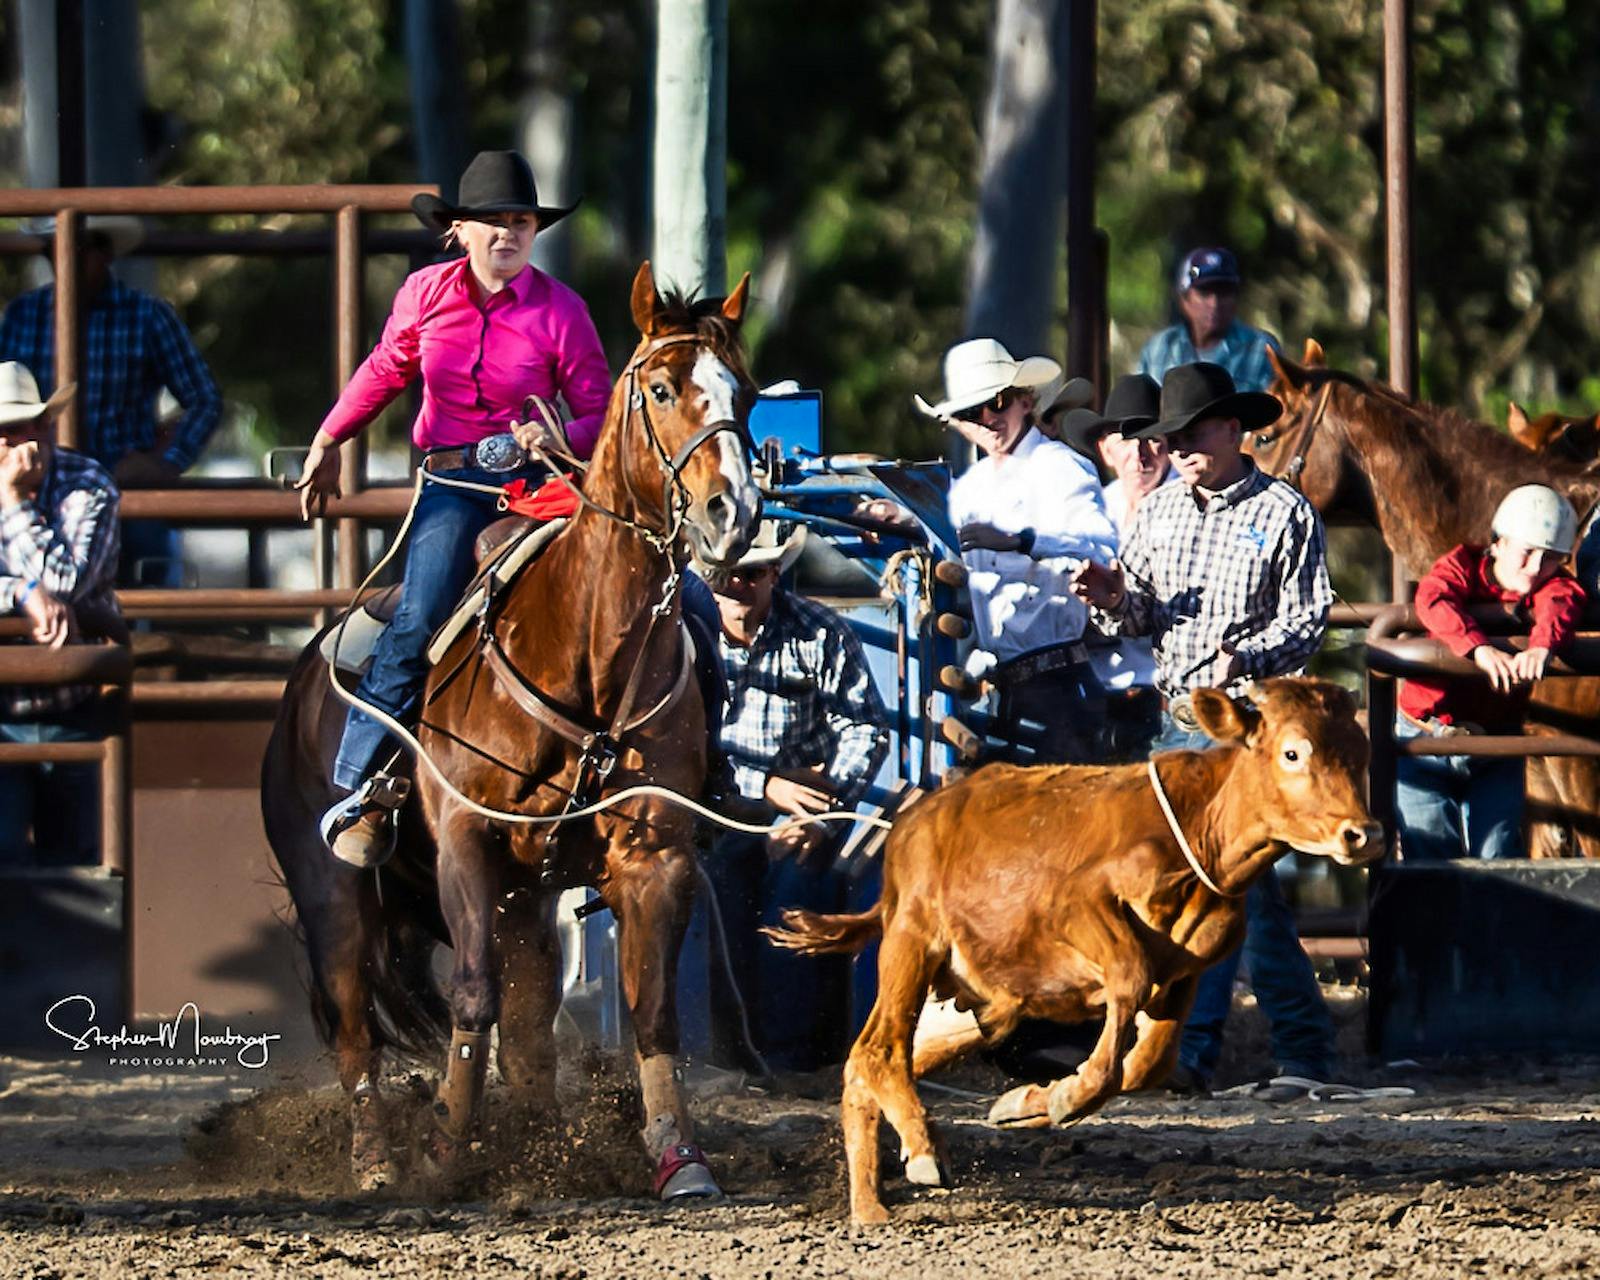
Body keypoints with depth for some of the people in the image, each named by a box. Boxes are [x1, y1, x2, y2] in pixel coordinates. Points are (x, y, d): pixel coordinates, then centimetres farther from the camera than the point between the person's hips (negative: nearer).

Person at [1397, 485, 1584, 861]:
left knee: (1497, 858, -4)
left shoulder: (1552, 586, -1)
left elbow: (1560, 605, -26)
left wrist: (1542, 645, -51)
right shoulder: (1462, 566, -6)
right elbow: (1433, 599, -28)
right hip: (1425, 738, -1)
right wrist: (1479, 648, -47)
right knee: (1429, 857, -1)